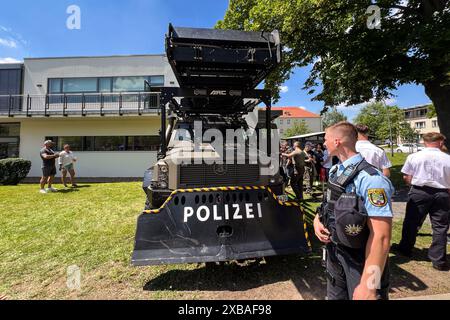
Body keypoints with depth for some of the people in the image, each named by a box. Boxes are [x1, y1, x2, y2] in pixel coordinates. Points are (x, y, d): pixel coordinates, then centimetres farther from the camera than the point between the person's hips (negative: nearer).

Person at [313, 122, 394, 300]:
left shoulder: (370, 179, -26)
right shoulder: (335, 171, 0)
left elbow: (381, 237, -28)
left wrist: (368, 285, -26)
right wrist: (317, 219, -5)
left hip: (361, 263, -7)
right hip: (334, 253, 8)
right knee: (334, 296, 25)